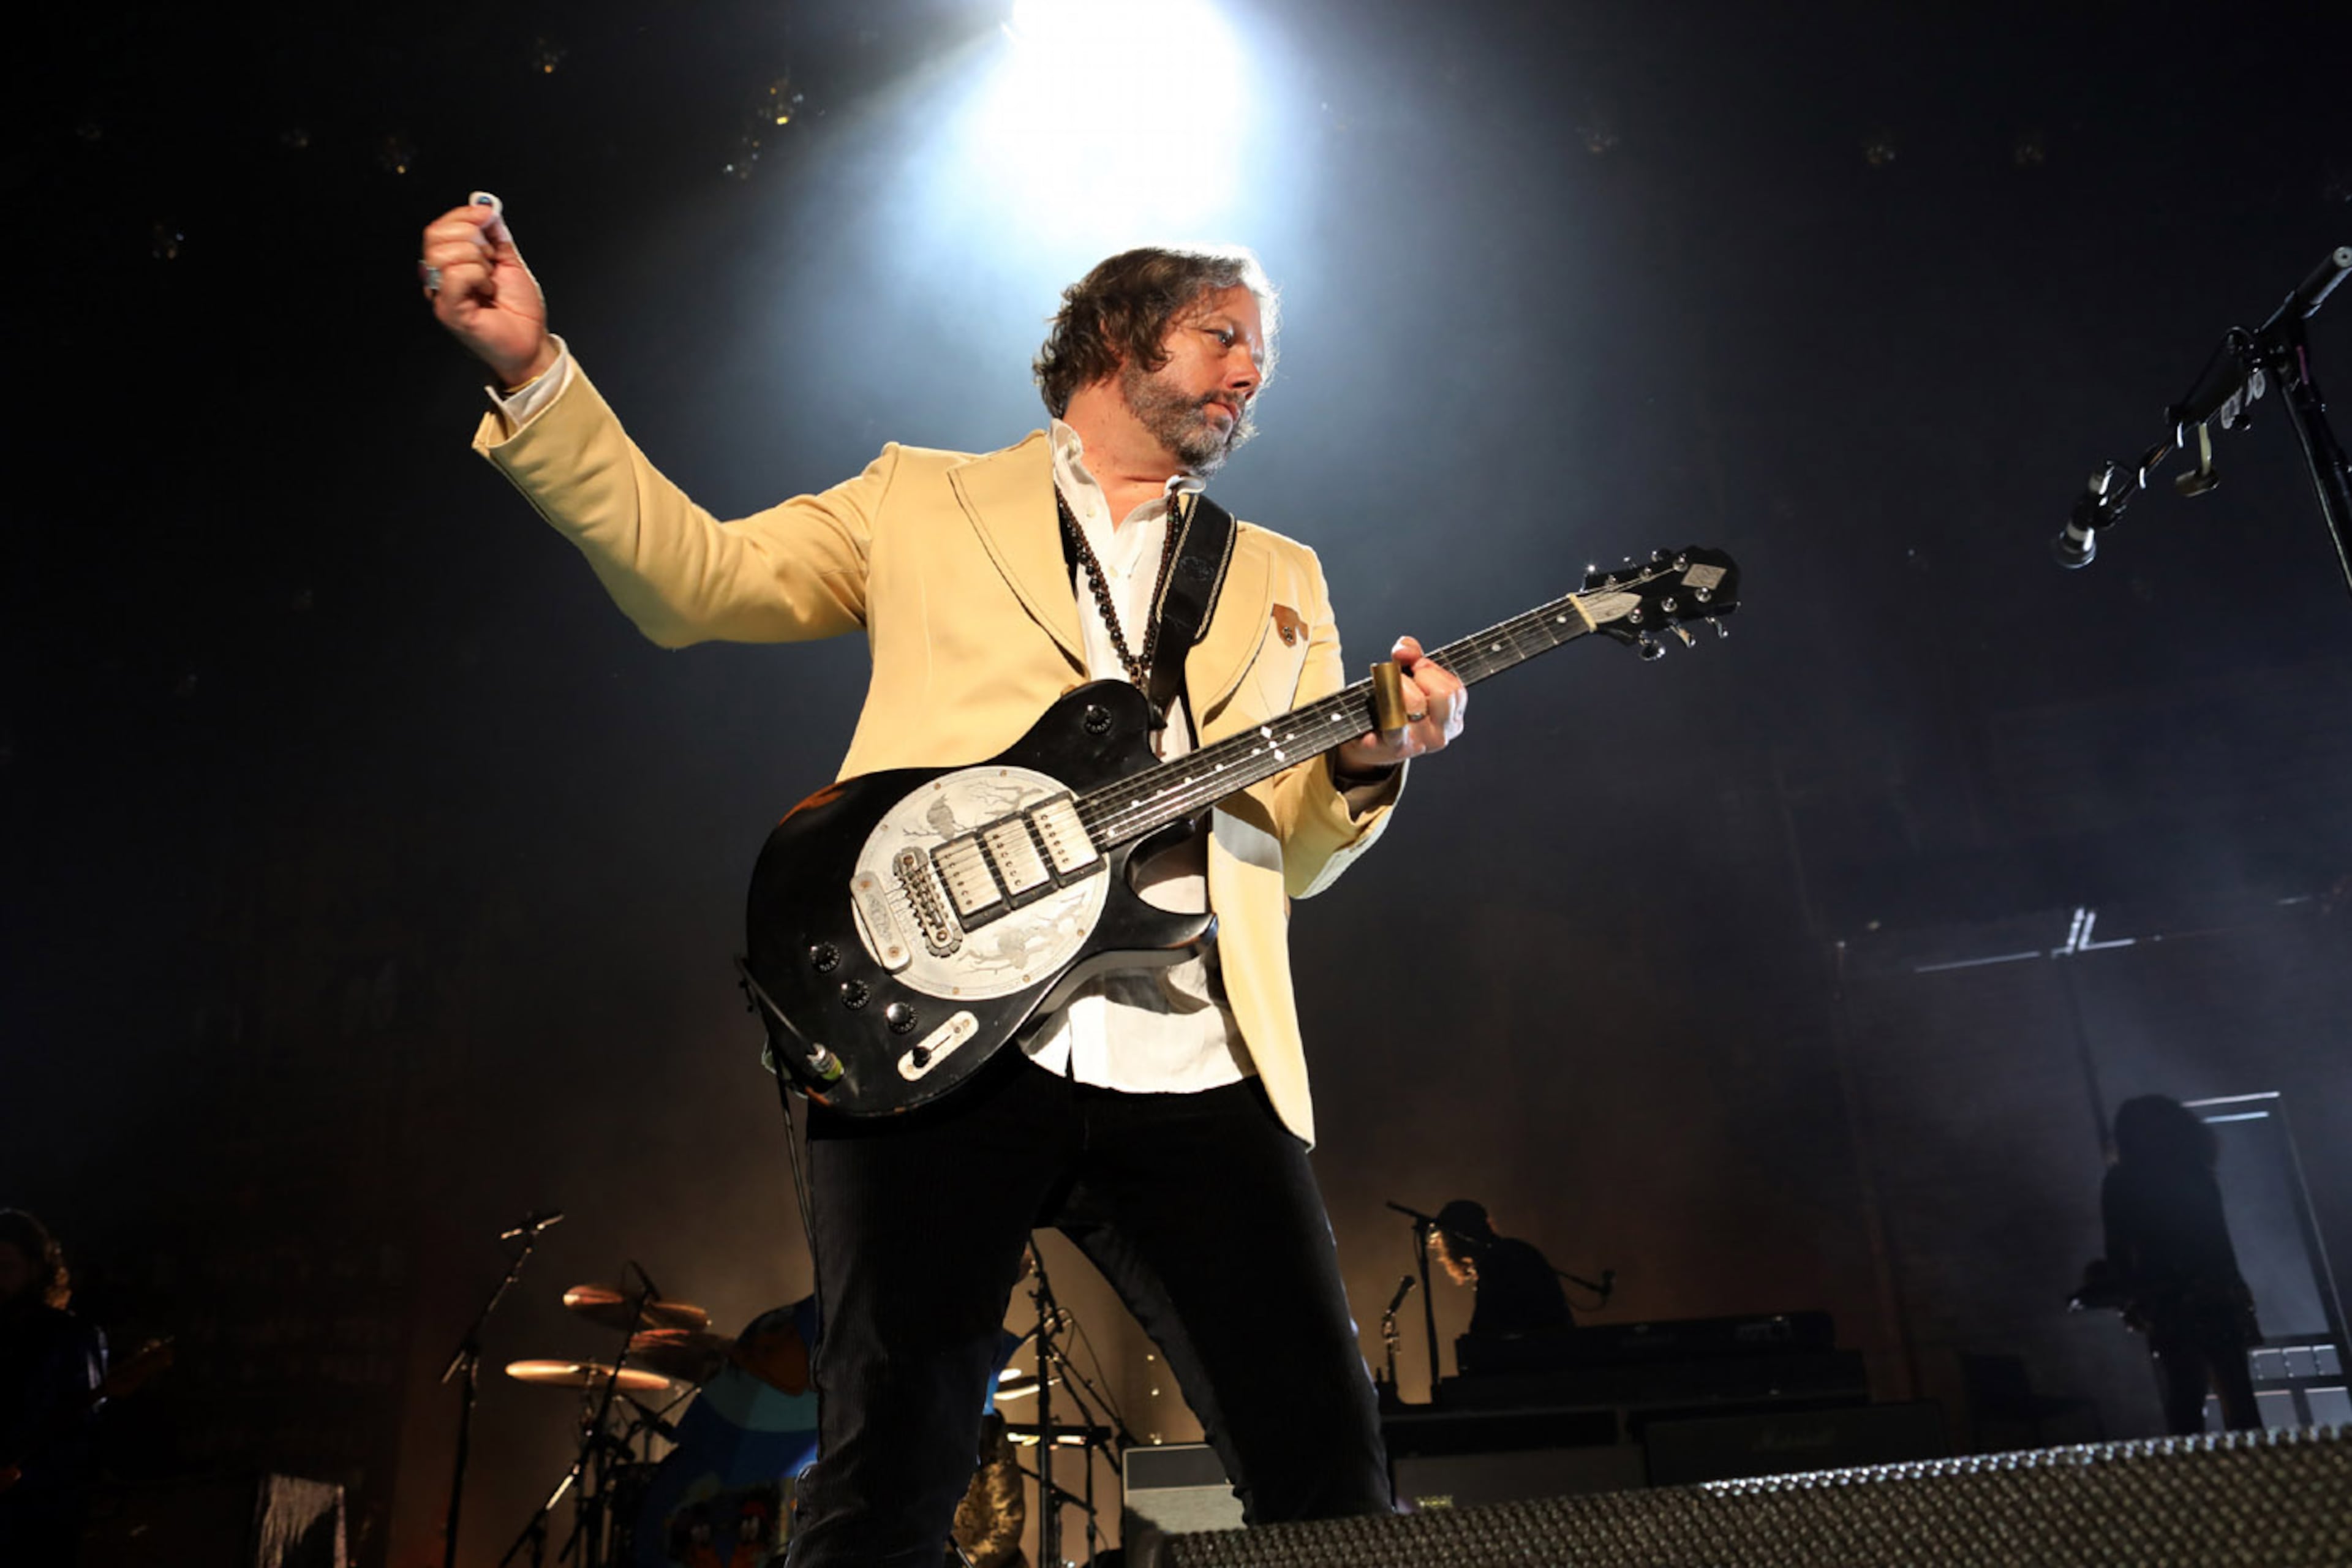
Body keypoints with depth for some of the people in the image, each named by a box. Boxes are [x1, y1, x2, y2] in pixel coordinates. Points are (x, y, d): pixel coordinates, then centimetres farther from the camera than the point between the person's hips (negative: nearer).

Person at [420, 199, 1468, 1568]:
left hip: (1193, 1066, 3)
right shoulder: (925, 502, 16)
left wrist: (1371, 757, -5)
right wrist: (531, 367, -2)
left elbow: (1298, 851, 17)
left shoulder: (1279, 579, 22)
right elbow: (689, 576, 7)